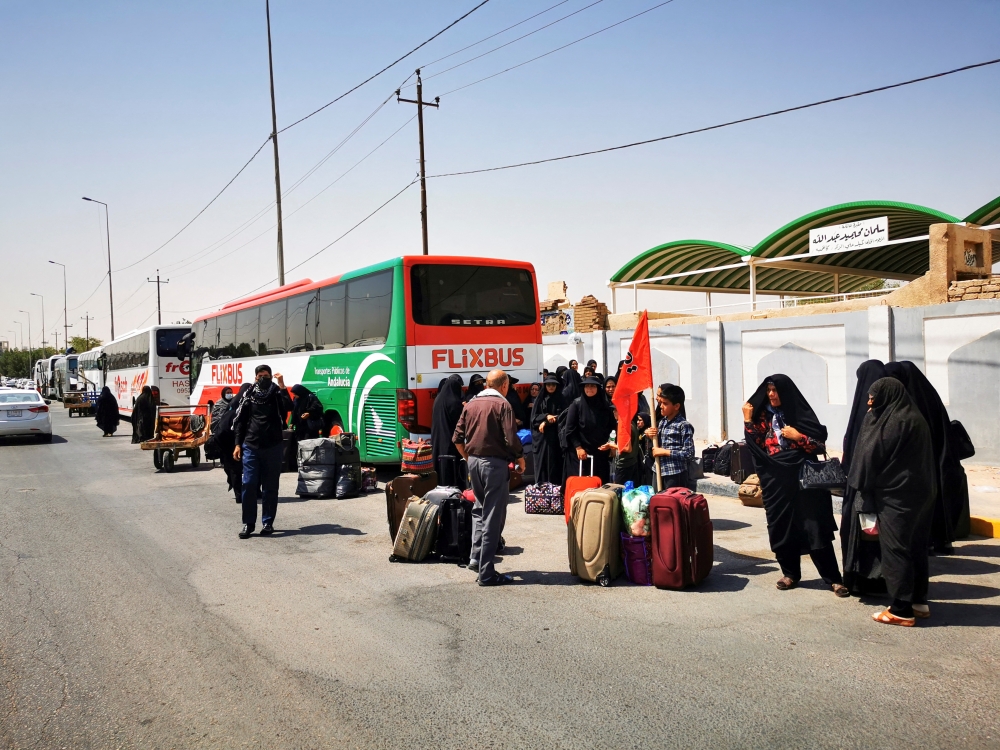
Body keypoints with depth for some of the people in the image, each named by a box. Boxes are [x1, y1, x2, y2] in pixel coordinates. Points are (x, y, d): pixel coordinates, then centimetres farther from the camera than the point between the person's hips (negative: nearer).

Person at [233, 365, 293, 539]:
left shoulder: (277, 393, 3)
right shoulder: (249, 395, 7)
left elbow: (288, 407, -17)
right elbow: (240, 421, 9)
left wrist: (282, 387, -21)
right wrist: (238, 444, 4)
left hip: (272, 446, -1)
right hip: (250, 446, 1)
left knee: (270, 487, 4)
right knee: (249, 485, -1)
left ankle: (268, 522, 11)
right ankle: (248, 523, 6)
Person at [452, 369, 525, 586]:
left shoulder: (471, 404, 9)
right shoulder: (502, 405, -9)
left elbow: (457, 438, 10)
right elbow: (511, 439, -16)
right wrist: (521, 459, 0)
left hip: (474, 461, 6)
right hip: (495, 463, -6)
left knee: (479, 509, 24)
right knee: (493, 517, -1)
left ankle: (476, 557, 19)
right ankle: (487, 573, 1)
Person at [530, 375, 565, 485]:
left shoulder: (561, 399, 5)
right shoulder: (539, 399, 8)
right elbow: (534, 417, 3)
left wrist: (546, 422, -10)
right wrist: (546, 416, -14)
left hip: (555, 435, -1)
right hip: (541, 435, 1)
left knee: (555, 460, -4)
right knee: (542, 460, 0)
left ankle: (555, 485, 0)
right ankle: (541, 485, 4)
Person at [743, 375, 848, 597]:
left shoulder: (801, 414, -1)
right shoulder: (764, 416, 9)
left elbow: (820, 446, -4)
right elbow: (754, 445, -1)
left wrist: (798, 437, -15)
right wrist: (748, 421, -7)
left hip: (803, 478, -3)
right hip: (776, 480, 4)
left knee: (815, 528, -5)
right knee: (781, 526, 6)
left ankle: (833, 578, 0)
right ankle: (790, 573, 20)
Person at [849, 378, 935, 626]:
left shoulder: (896, 421, -18)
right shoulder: (913, 417, 12)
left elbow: (873, 454, -14)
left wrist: (861, 485, 1)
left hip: (897, 494, -10)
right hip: (918, 492, 10)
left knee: (895, 550, -4)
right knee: (915, 547, 15)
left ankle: (902, 610, -1)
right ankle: (919, 601, 23)